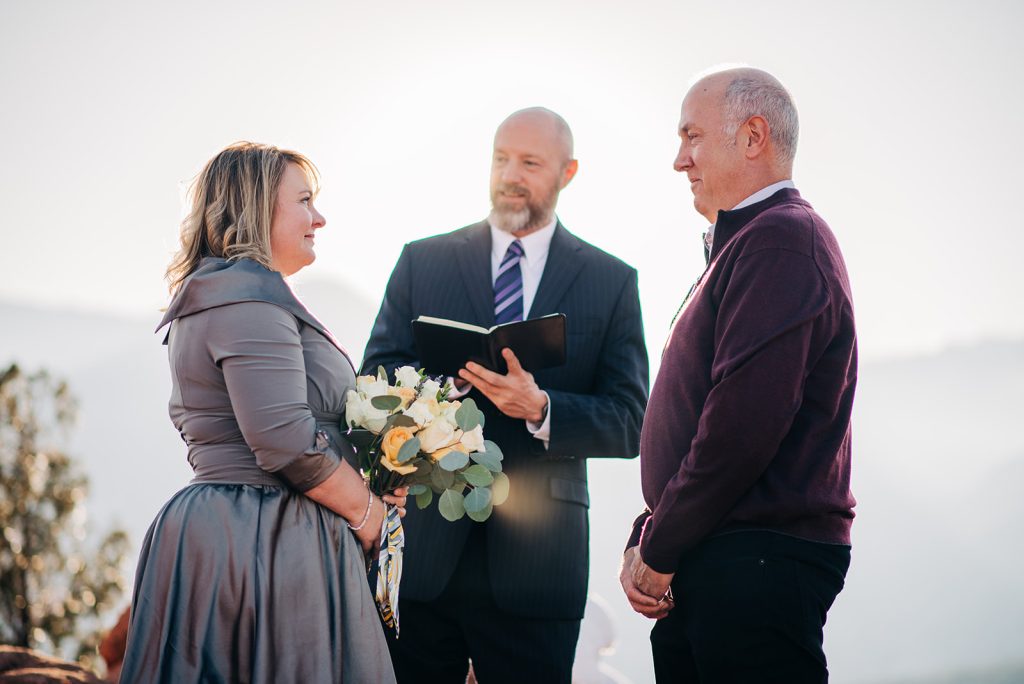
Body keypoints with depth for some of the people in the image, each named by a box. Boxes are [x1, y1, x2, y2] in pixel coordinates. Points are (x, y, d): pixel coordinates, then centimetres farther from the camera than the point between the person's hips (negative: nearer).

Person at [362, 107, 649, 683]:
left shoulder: (612, 282, 5)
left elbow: (629, 424, -1)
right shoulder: (422, 261, 9)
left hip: (534, 565, -1)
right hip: (423, 553, 1)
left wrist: (541, 410, -20)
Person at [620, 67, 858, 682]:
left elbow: (743, 426, -21)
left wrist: (658, 552, -12)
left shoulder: (781, 240, -13)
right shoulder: (741, 244, 22)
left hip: (756, 562, -10)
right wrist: (647, 541, 11)